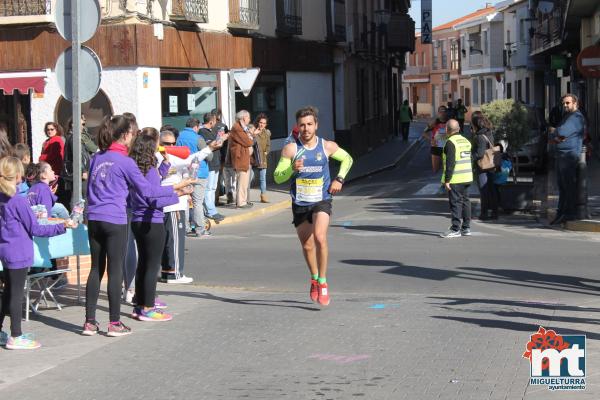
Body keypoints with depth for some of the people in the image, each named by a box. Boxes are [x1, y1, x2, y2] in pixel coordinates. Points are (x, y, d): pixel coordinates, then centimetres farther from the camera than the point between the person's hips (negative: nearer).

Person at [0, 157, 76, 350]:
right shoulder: (19, 201, -18)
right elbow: (35, 229, -15)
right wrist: (62, 227, -12)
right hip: (19, 253, -8)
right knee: (17, 293, -1)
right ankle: (15, 337, 5)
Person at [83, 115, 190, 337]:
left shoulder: (96, 158, 11)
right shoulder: (125, 162, -9)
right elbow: (146, 190, -7)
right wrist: (174, 189, 2)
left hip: (94, 219, 6)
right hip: (115, 221, -6)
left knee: (96, 269, 10)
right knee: (115, 270, 1)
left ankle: (90, 321, 11)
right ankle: (115, 323, 5)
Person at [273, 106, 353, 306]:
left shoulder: (328, 146, -2)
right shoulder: (290, 149, -7)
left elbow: (347, 159, 17)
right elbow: (278, 177, -7)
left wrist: (339, 179, 3)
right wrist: (292, 169, -27)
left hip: (321, 201, -1)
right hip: (300, 204, 1)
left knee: (320, 237, -24)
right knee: (307, 246, 11)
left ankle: (322, 282, -13)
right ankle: (314, 279, 37)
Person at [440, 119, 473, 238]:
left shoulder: (450, 143, -14)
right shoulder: (466, 141, 14)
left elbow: (450, 163, -19)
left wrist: (447, 180, -18)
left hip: (456, 179, -8)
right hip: (467, 178, 8)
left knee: (455, 203, -6)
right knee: (465, 201, 13)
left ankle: (455, 229, -6)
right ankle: (466, 228, 18)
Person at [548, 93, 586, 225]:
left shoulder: (577, 117, -8)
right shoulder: (567, 117, 24)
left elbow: (563, 132, -20)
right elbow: (553, 135, 18)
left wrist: (554, 131, 2)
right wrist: (555, 137, -6)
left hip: (570, 155, -10)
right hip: (561, 155, 10)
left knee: (569, 185, -9)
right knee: (562, 186, 10)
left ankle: (570, 213, -7)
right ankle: (561, 213, 13)